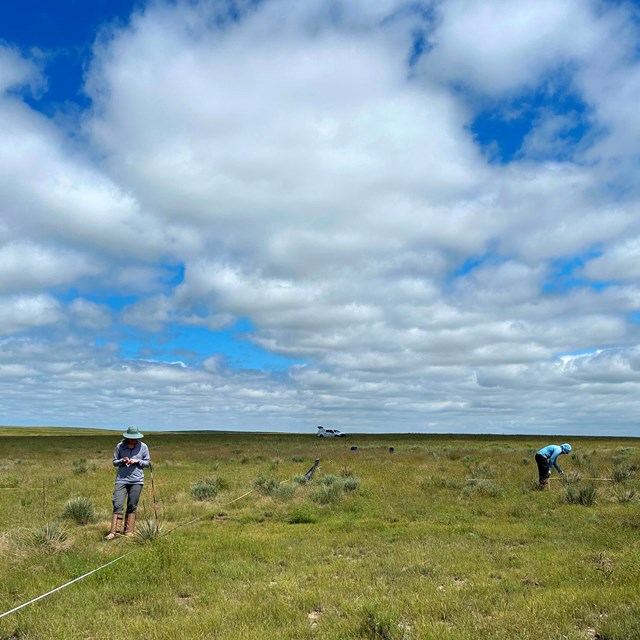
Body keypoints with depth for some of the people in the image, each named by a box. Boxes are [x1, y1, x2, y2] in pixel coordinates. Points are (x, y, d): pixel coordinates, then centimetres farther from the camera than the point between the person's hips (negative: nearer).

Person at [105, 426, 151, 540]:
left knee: (132, 507, 4)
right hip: (121, 479, 0)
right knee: (117, 505, -8)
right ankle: (114, 531, -5)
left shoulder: (143, 447, 3)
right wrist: (122, 461, -10)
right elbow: (114, 462, 11)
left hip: (137, 480, 0)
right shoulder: (120, 446, 3)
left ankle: (129, 532, 11)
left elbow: (147, 463, 9)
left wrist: (137, 461, -9)